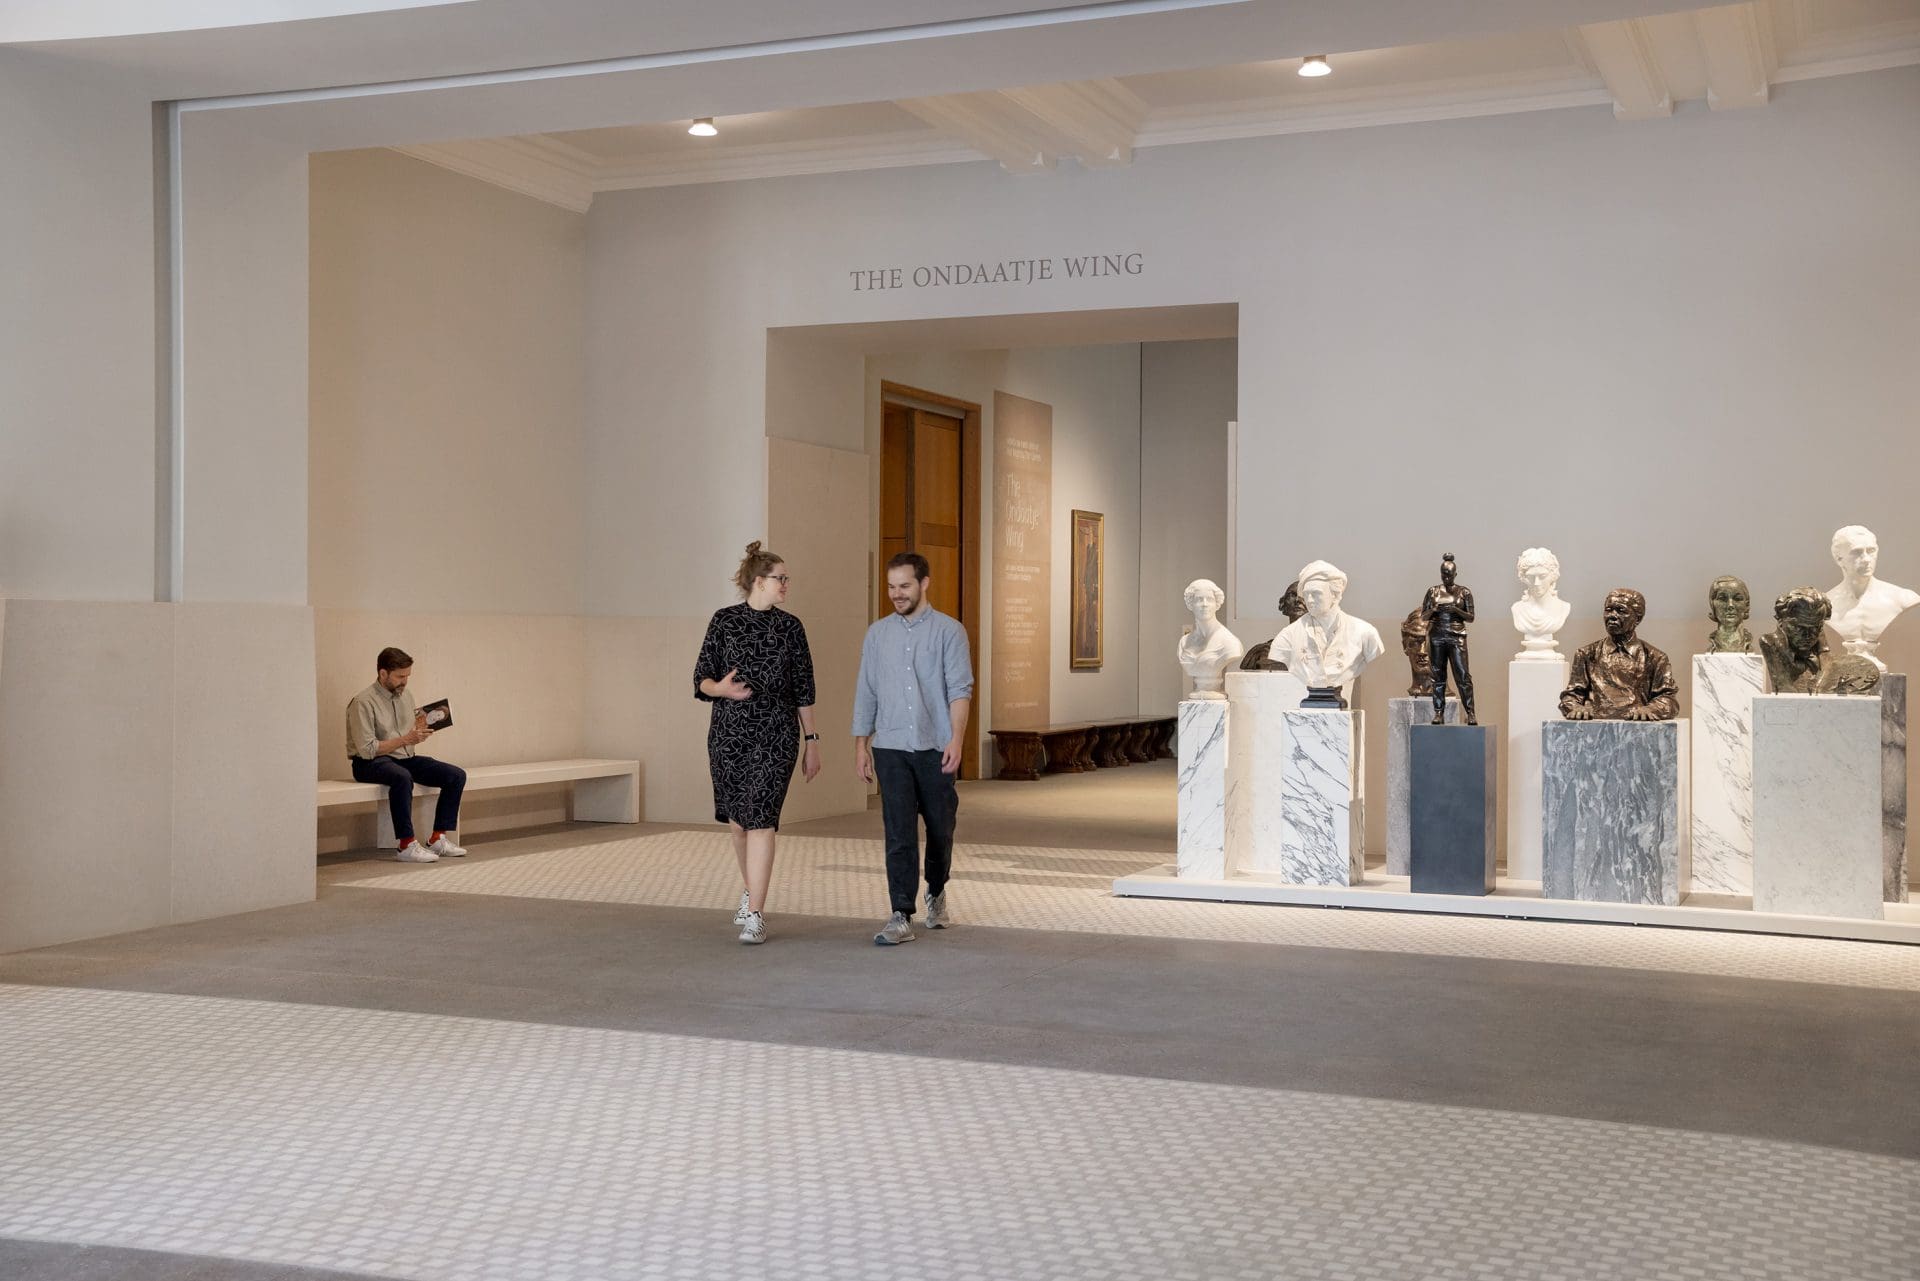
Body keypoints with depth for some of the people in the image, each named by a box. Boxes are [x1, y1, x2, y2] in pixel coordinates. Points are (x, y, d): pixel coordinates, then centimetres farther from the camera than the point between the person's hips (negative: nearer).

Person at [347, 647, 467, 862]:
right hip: (371, 763, -8)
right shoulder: (363, 703, -14)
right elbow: (367, 749, -19)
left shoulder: (406, 697, 11)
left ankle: (438, 839, -11)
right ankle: (407, 845, -36)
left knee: (456, 775, -9)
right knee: (402, 777, -41)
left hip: (405, 757, 8)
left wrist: (419, 731, -6)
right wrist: (405, 739, -22)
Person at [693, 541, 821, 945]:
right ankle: (751, 889, 38)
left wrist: (812, 742, 5)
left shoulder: (789, 627, 4)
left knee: (760, 818, -11)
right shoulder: (724, 621, 2)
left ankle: (755, 916, -11)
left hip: (776, 733, -1)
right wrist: (720, 688, -20)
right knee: (737, 820, 13)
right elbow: (702, 678, 2)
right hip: (728, 730, 1)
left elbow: (803, 689, 7)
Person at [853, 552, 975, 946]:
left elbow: (960, 689, -8)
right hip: (891, 749, 1)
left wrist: (956, 740, -18)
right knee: (899, 833, -5)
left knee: (940, 829, 11)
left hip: (936, 748, -1)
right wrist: (860, 745, 7)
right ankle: (901, 918, -6)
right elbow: (866, 692, 10)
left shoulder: (949, 631, -2)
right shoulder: (877, 633, 8)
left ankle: (936, 895, 35)